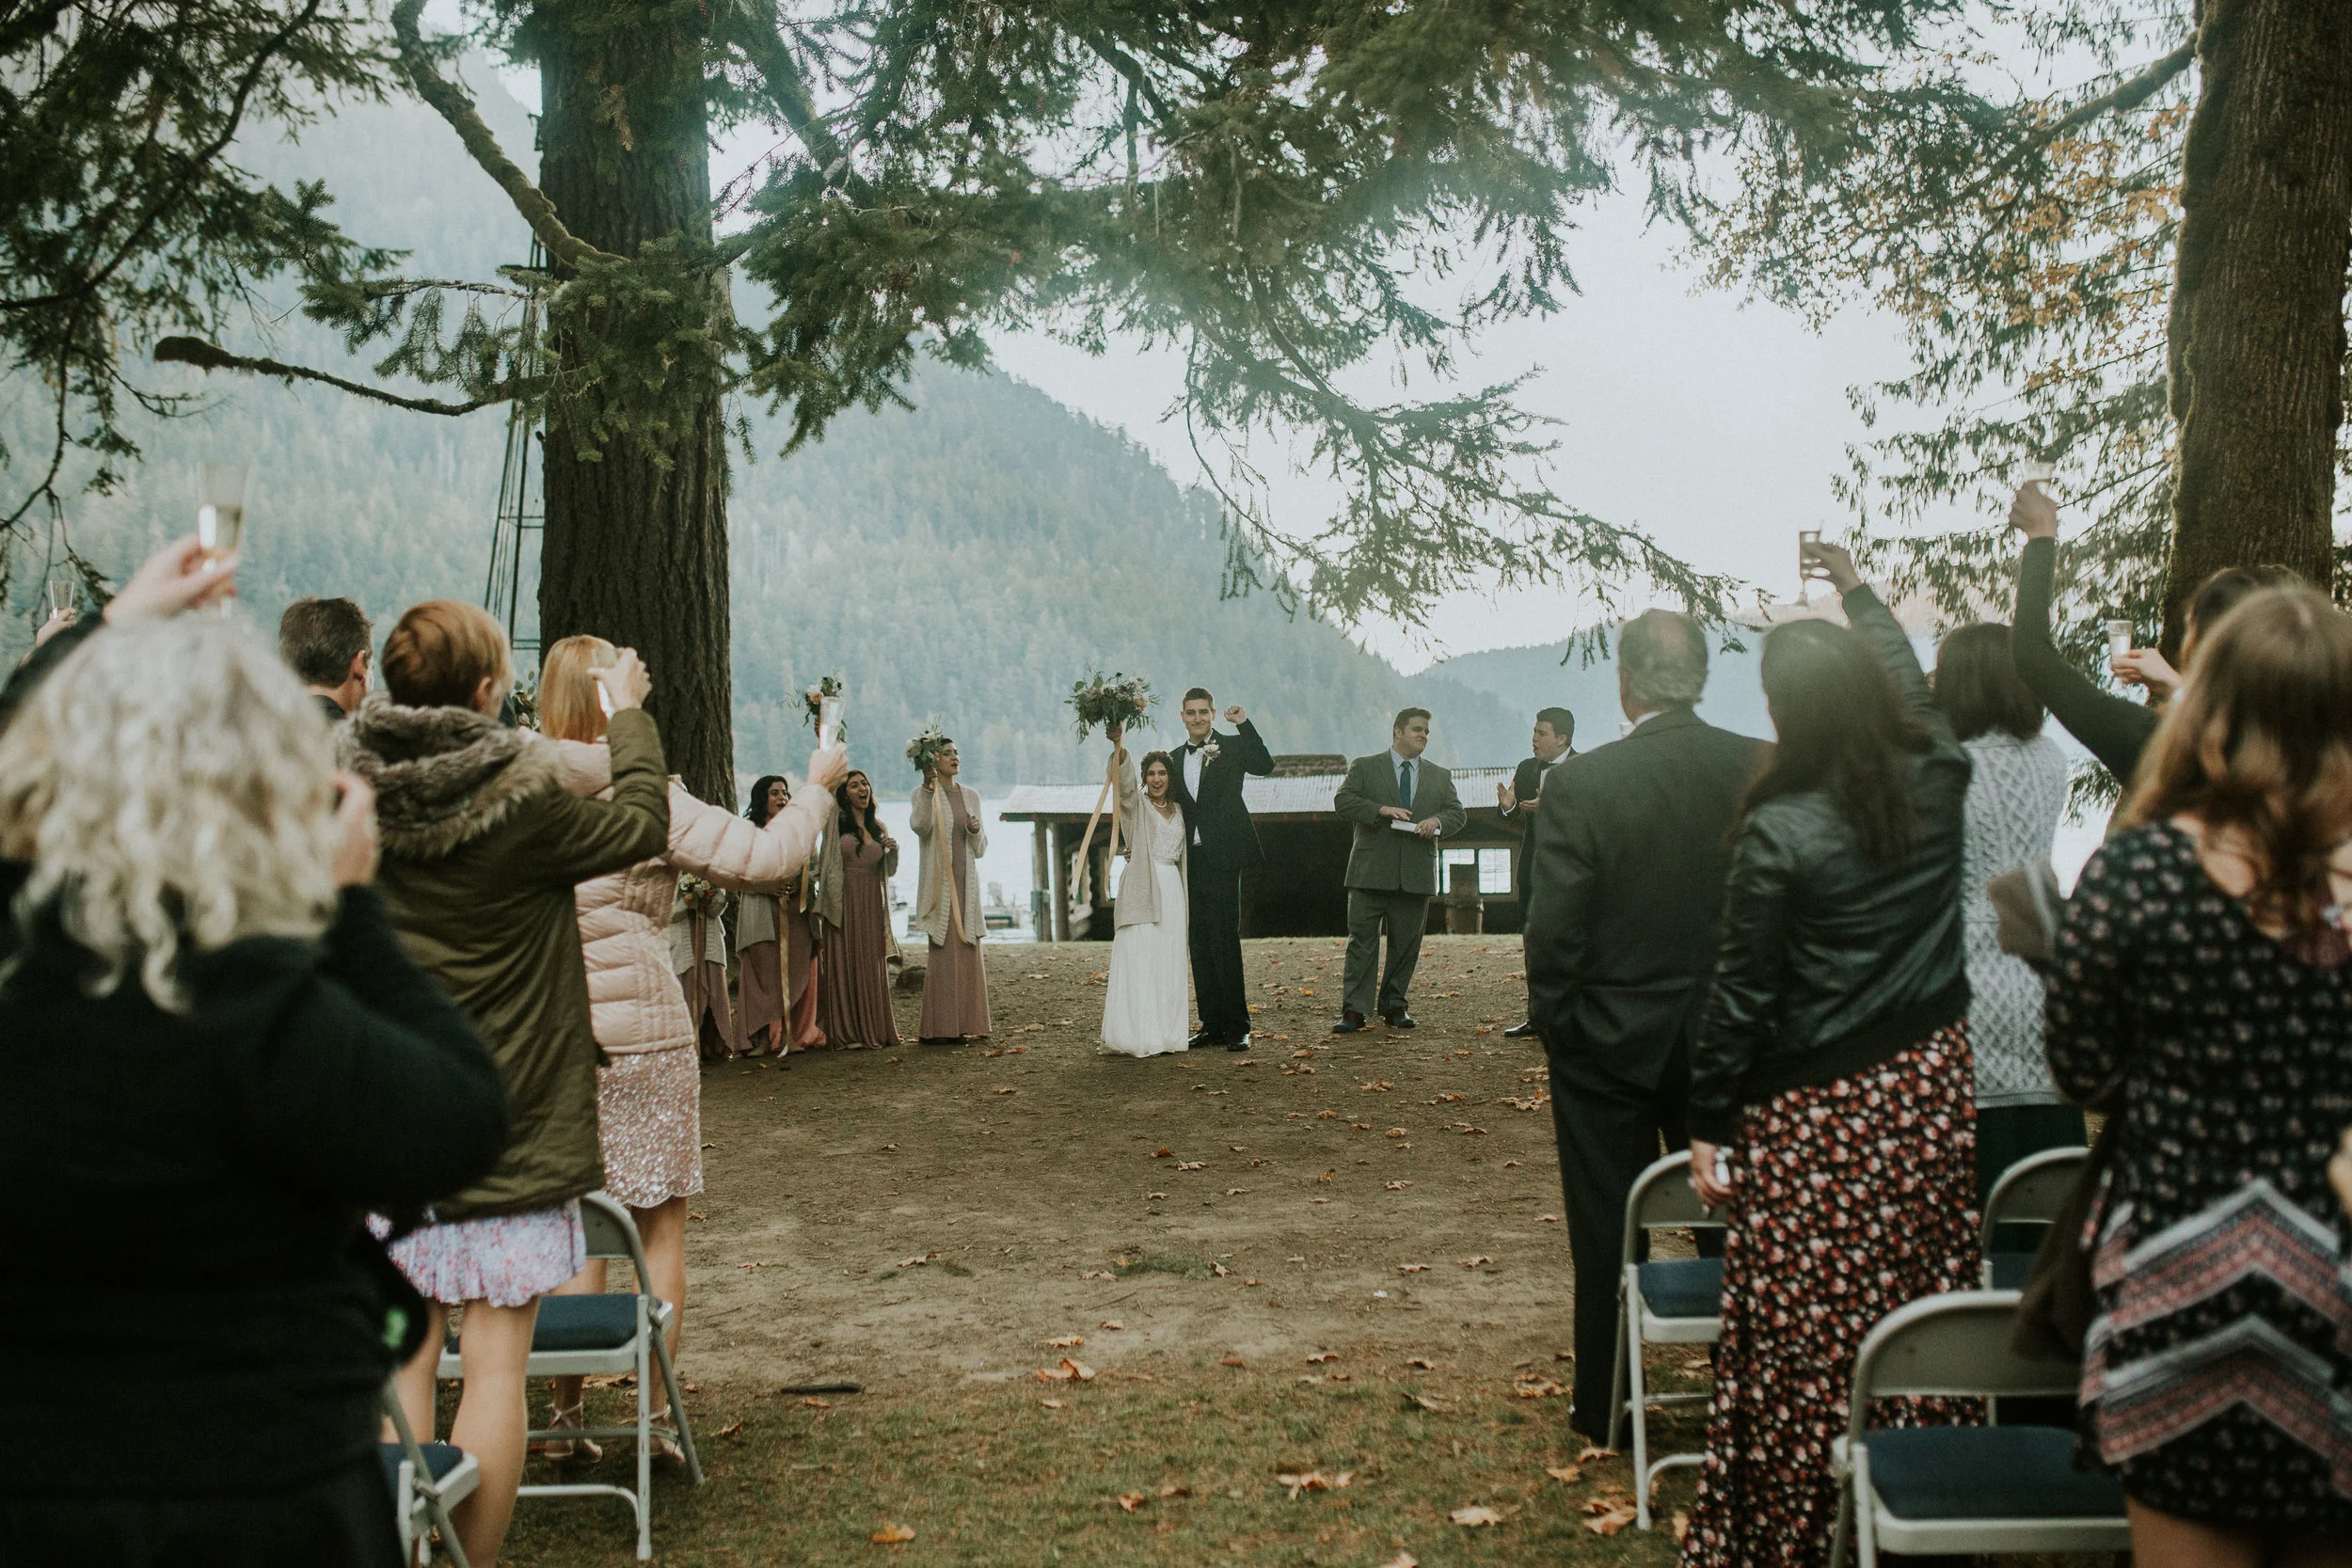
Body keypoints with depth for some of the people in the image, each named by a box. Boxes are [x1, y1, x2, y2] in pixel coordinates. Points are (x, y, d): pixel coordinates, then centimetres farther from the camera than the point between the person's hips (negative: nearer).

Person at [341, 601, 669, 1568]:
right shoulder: (524, 800, -15)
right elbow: (642, 826, 0)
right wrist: (630, 716, 13)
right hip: (506, 1121, -4)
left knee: (401, 1358, 10)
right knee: (495, 1364, 5)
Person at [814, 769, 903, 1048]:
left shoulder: (878, 827, 14)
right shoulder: (836, 823, 1)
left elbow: (889, 871, 17)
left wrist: (892, 850, -2)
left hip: (872, 904, 4)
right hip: (844, 903, -4)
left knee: (872, 967, 6)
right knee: (844, 965, -2)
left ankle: (874, 1029, 12)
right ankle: (847, 1032, 1)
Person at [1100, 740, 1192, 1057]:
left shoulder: (1178, 811, 17)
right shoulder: (1135, 804, 1)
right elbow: (1123, 779, -19)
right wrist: (1118, 745, -36)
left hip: (1172, 891, 5)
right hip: (1142, 888, -5)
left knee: (1168, 964, 4)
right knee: (1139, 961, -9)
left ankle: (1165, 1035, 8)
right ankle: (1136, 1035, -10)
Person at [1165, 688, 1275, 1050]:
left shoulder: (1232, 747, 0)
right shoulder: (1175, 759, 15)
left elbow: (1265, 766, -19)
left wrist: (1244, 723, -21)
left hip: (1222, 858, -6)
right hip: (1190, 862, 6)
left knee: (1225, 941, -9)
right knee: (1199, 944, 8)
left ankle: (1237, 1026, -4)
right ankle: (1212, 1025, 14)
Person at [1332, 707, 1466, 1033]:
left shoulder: (1440, 777, 17)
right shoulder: (1364, 767, 6)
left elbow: (1458, 813, 12)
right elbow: (1343, 799, -6)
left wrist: (1437, 820, -11)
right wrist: (1382, 809, -19)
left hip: (1416, 874, 3)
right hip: (1372, 871, -3)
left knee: (1406, 942, 7)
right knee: (1362, 940, -5)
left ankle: (1394, 1004, 18)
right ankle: (1355, 1009, -4)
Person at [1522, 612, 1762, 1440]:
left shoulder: (1578, 784, -17)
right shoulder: (1762, 770, -9)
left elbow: (1552, 930, -15)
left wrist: (1555, 1028, -1)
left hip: (1609, 1042, -2)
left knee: (1608, 1233, 11)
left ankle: (1604, 1407, 22)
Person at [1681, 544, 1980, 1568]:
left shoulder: (1779, 831, -15)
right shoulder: (1937, 781, -2)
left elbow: (1742, 992, -10)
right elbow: (1911, 684, 22)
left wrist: (1711, 1126, -2)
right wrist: (1859, 591, 36)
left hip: (1816, 1115, -5)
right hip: (1931, 1096, 5)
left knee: (1805, 1344, 5)